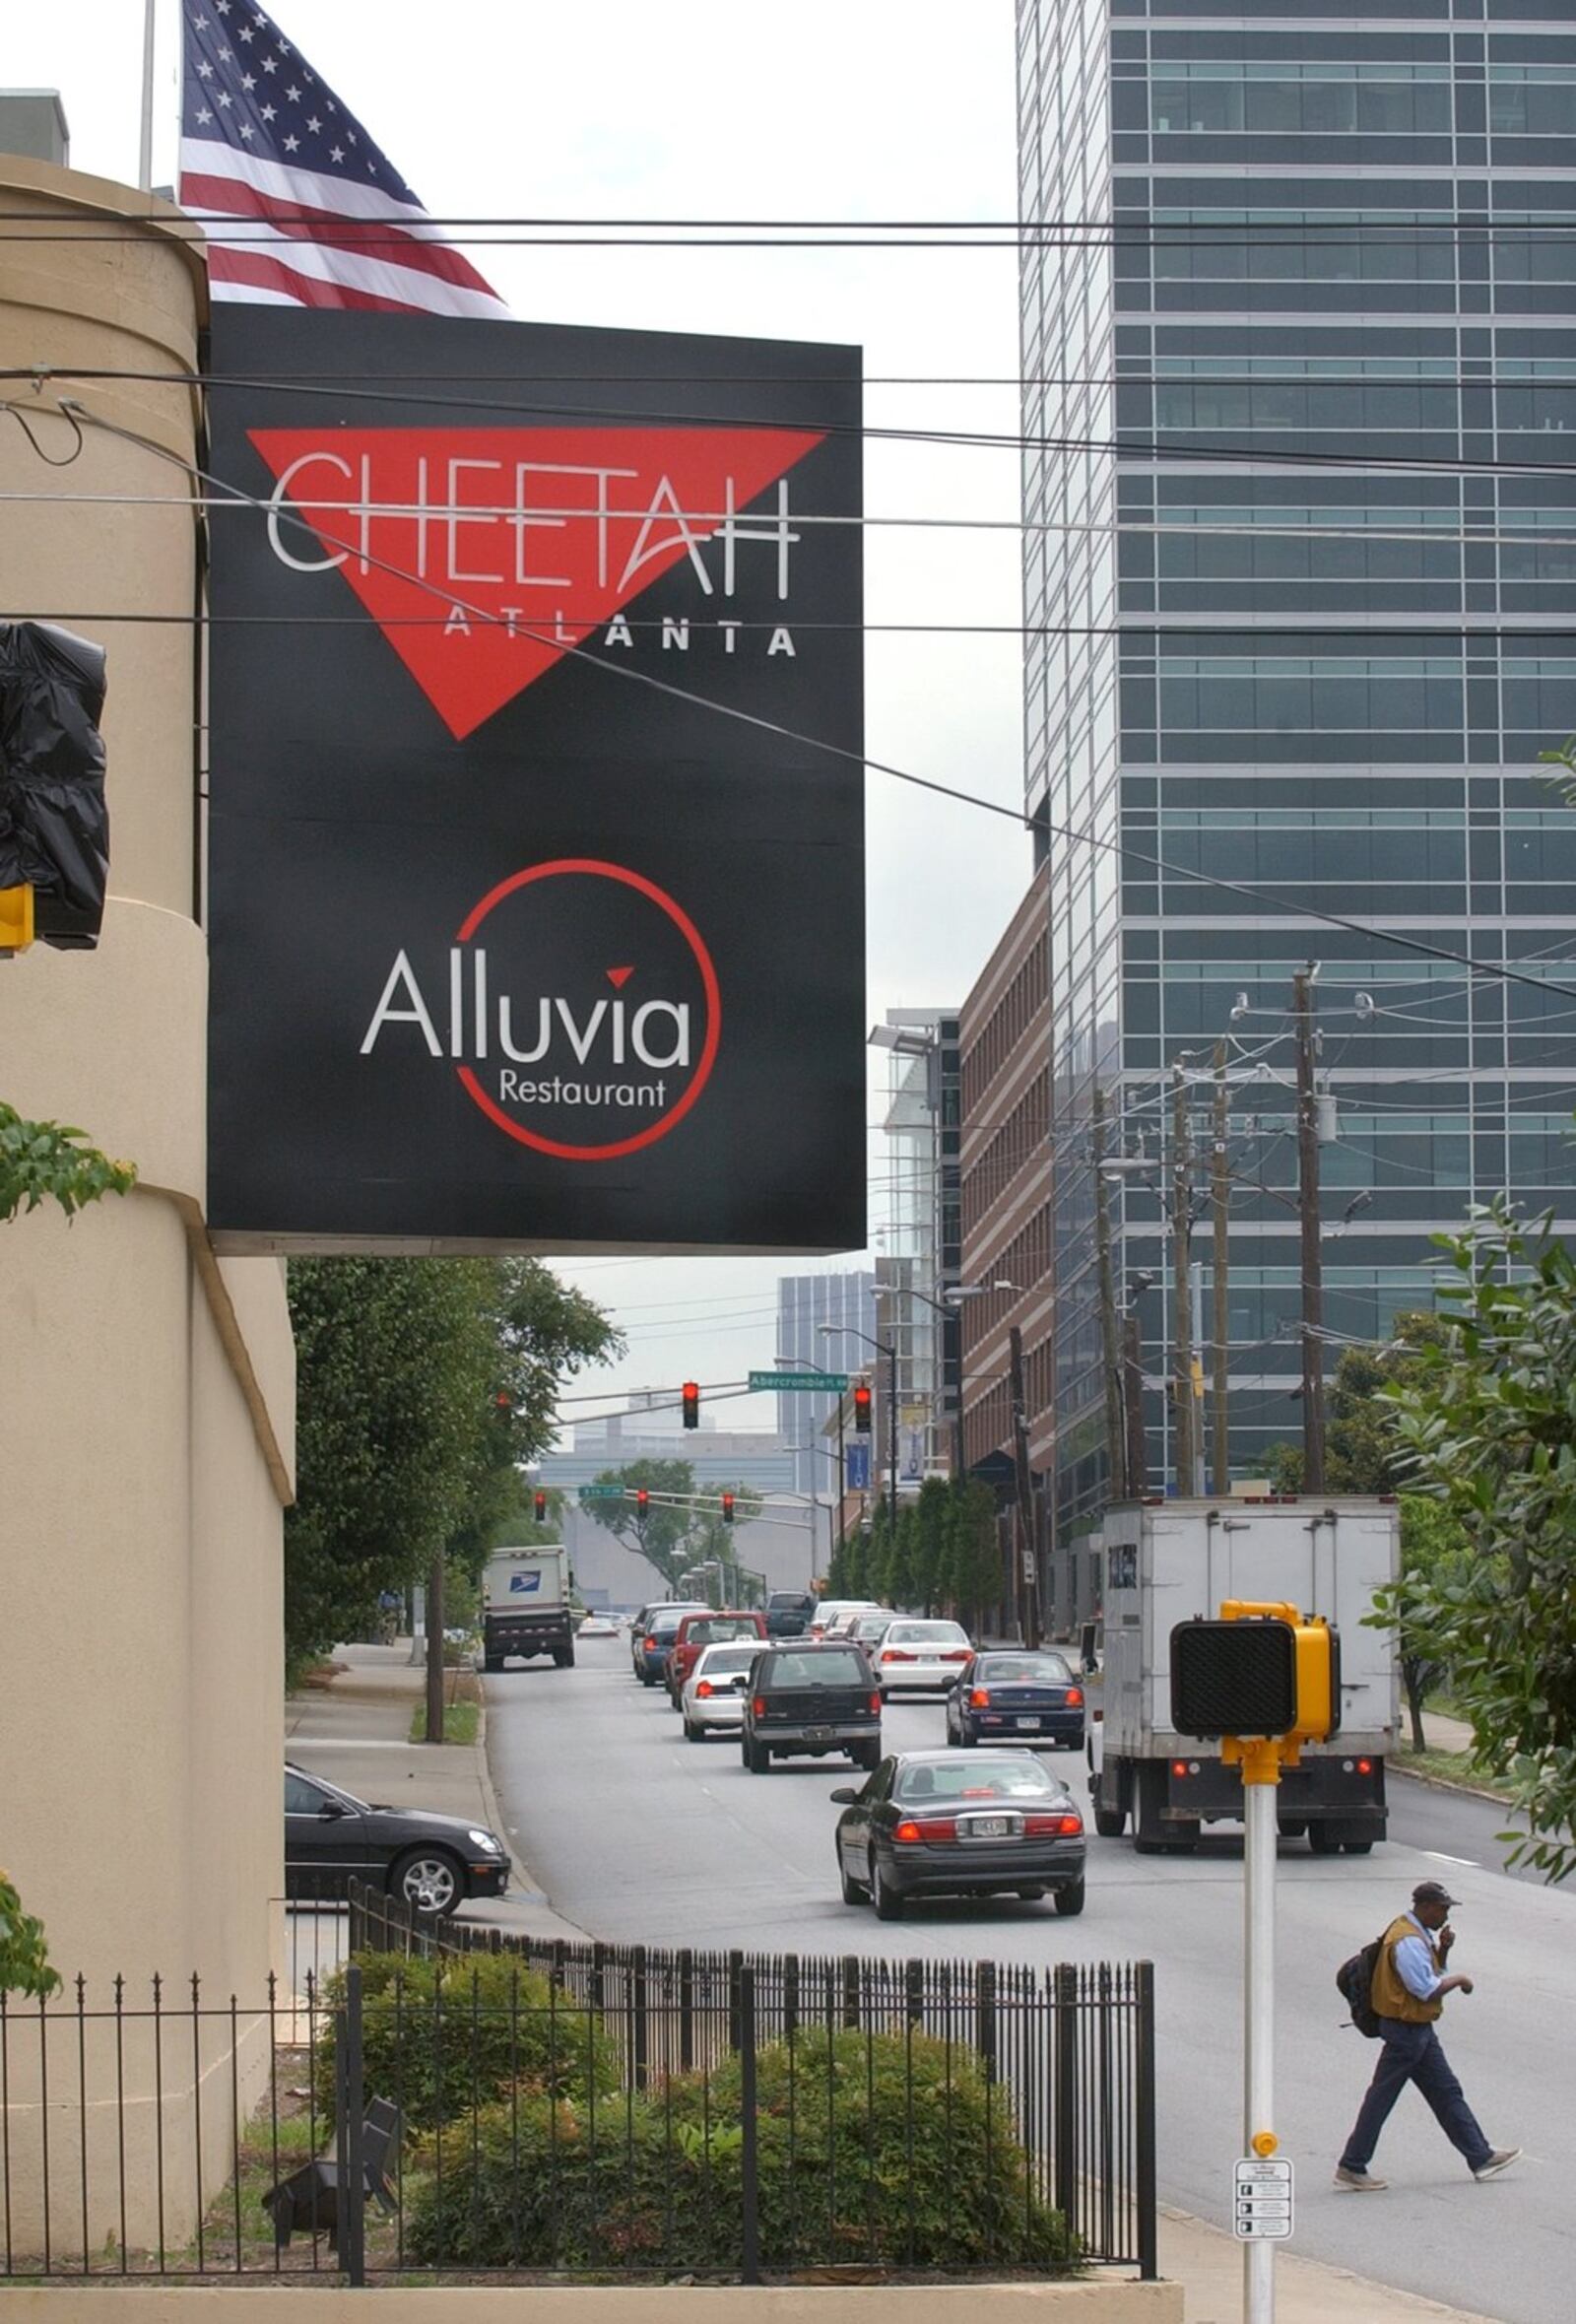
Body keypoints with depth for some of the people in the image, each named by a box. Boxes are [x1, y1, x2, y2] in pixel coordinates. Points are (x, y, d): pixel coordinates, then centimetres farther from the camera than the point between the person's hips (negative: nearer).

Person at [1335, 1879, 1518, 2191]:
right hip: (1405, 2030, -11)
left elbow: (1432, 1971, 22)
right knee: (1382, 2097, -3)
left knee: (1446, 2092, 14)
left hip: (1419, 2030, 11)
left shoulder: (1419, 1934, 10)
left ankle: (1481, 2156, 20)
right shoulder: (1407, 1941, -23)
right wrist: (1458, 1981, -10)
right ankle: (1351, 2167, 3)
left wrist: (1442, 1948, 3)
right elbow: (1427, 1990, -26)